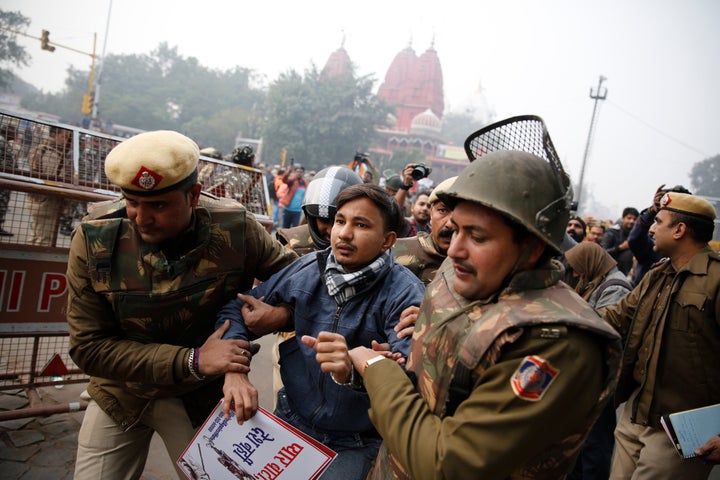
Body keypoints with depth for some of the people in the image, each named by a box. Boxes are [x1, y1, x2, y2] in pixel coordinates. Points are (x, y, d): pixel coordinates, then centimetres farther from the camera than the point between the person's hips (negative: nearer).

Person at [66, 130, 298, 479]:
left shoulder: (235, 229, -20)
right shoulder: (94, 239, -20)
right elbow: (89, 347, -18)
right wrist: (192, 361, -27)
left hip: (203, 398, 0)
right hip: (120, 394, 1)